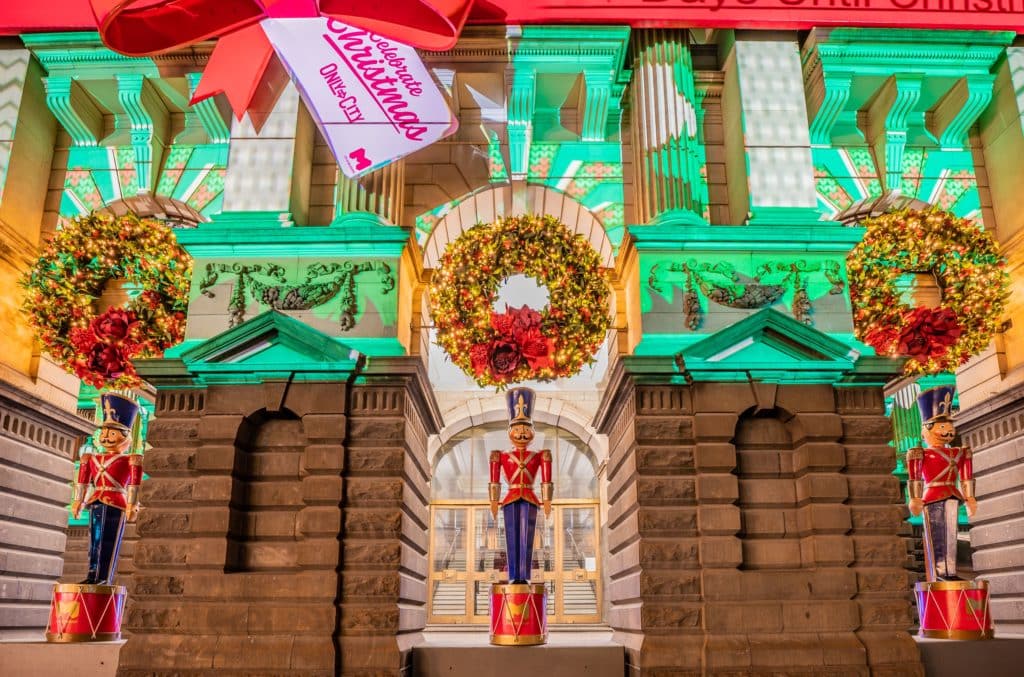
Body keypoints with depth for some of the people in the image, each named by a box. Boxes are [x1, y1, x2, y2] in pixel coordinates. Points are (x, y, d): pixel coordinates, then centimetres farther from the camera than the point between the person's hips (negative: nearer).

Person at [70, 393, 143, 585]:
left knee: (110, 541, -4)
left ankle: (105, 578, -3)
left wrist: (132, 506, -13)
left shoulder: (129, 461, -2)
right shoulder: (92, 459, 15)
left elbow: (134, 485, -8)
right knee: (94, 539, 8)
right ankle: (93, 575, 13)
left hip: (116, 504, -6)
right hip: (96, 503, 6)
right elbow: (83, 482, 19)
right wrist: (78, 501, 17)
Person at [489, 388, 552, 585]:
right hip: (511, 500, 0)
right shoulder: (502, 456, 11)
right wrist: (494, 501, -1)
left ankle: (524, 577, -5)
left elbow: (546, 482, 6)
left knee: (526, 538, -5)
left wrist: (547, 501, -2)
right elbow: (494, 482, 6)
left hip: (529, 500, 0)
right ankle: (514, 576, -1)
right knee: (512, 537, -3)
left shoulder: (539, 456, 11)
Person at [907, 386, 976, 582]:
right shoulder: (923, 455, -4)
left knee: (950, 535, 5)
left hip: (951, 497, 6)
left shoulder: (958, 454, 15)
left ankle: (950, 572, 7)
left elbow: (965, 478, 20)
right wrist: (915, 499, -11)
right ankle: (938, 573, -5)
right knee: (936, 535, -5)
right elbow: (915, 479, -8)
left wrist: (969, 498, 18)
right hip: (933, 498, -6)